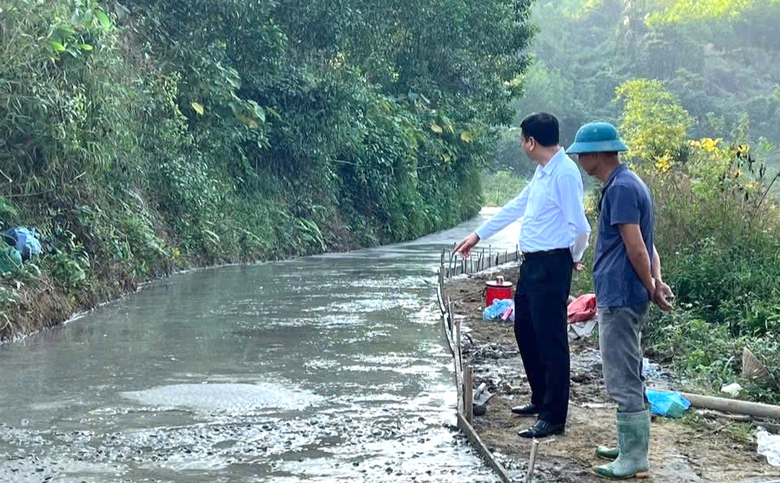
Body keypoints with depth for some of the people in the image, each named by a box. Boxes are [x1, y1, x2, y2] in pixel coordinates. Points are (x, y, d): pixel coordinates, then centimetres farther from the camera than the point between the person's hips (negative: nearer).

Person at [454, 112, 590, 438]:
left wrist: (575, 257, -2)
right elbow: (516, 207, 24)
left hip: (551, 266, -10)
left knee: (551, 341, -3)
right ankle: (541, 400, 33)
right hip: (532, 264, 10)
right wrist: (478, 236, 29)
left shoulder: (565, 173, -18)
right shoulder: (543, 172, 13)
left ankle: (554, 418, 5)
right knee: (525, 332, 19)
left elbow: (579, 225, -21)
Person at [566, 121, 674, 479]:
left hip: (619, 298, -11)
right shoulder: (624, 185, 15)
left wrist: (651, 288, -9)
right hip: (620, 297, 11)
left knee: (623, 380, -4)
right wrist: (657, 282, 3)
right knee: (628, 377, 18)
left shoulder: (621, 188, -17)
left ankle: (635, 461, 2)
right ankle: (631, 446, 28)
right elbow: (645, 245, 15)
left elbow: (636, 247, -20)